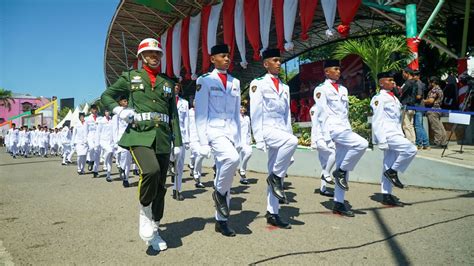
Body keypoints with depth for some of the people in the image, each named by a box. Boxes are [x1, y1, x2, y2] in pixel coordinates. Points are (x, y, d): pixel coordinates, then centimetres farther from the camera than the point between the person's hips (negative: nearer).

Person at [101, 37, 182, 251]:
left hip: (162, 137, 4)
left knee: (160, 185, 6)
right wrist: (119, 110, -7)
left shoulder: (168, 83, 17)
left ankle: (154, 230, 21)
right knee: (151, 170, -30)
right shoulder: (130, 77, 10)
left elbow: (174, 115, 15)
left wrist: (178, 142, 7)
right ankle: (145, 215, -4)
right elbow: (106, 96, 15)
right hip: (139, 133, -4)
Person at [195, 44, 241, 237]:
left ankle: (221, 220, 19)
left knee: (225, 179, 8)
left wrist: (238, 139, 14)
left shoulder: (235, 82, 14)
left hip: (231, 131, 5)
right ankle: (219, 192, -5)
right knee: (232, 158, -33)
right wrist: (203, 142, -11)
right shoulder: (205, 81, -1)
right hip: (214, 130, -5)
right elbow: (201, 114, -5)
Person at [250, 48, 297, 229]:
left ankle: (272, 213, 13)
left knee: (277, 175, 5)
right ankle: (275, 177, -15)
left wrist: (288, 134, 13)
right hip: (267, 129, -6)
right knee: (292, 140, -34)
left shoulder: (285, 87, 18)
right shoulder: (258, 84, -1)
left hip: (282, 132, 6)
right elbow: (256, 113, -7)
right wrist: (259, 139, -14)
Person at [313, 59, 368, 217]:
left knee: (343, 170, 4)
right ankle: (340, 171, -8)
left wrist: (349, 128, 16)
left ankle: (339, 203, 11)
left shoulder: (343, 89, 20)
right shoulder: (321, 89, -1)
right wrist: (325, 135, -13)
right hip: (333, 127, -7)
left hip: (345, 128, 7)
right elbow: (322, 113, -7)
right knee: (361, 144, -27)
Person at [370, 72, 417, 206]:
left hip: (395, 134, 9)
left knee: (388, 166, 8)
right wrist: (381, 141, -19)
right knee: (411, 149, -21)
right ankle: (393, 172, -4)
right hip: (387, 134, -9)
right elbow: (377, 121, -14)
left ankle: (386, 196, 13)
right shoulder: (379, 98, -8)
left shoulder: (394, 98, 20)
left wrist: (402, 135, 18)